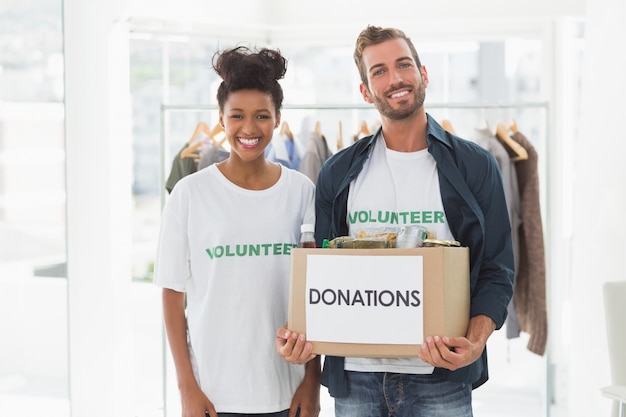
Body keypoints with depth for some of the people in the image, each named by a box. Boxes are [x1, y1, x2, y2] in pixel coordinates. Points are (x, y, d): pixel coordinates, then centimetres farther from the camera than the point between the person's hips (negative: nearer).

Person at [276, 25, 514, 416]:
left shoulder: (475, 167, 2)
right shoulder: (338, 174, 8)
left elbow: (496, 271, 0)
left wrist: (475, 343, -17)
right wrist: (301, 335, -7)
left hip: (440, 381, -2)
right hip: (355, 377, 2)